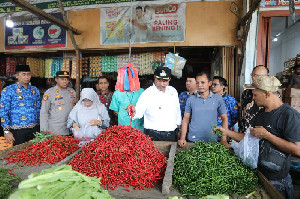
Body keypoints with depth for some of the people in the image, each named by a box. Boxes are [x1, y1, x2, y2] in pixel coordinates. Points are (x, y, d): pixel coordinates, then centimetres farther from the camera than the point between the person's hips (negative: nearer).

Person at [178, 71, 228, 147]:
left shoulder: (218, 99, -1)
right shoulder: (191, 99, 0)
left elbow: (224, 118, 5)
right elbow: (186, 118, 4)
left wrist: (224, 139, -2)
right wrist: (182, 138, -4)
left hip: (212, 140, 0)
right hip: (193, 140, 0)